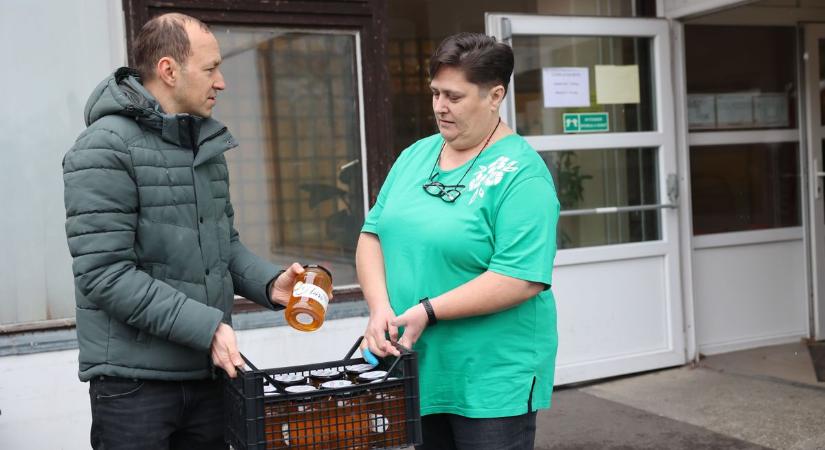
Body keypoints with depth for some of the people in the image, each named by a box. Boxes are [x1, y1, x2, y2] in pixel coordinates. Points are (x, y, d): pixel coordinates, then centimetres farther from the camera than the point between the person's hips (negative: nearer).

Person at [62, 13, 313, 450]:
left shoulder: (206, 143, 11)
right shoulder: (105, 148, -13)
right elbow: (104, 273, -20)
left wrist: (268, 283, -1)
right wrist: (205, 325, -22)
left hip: (210, 370, 7)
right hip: (135, 380, -7)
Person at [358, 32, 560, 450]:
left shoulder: (521, 173, -13)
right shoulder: (415, 155, 7)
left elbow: (522, 278, -21)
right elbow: (373, 234, 6)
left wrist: (427, 311, -22)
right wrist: (380, 308, -11)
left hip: (492, 381, -6)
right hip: (414, 371, 6)